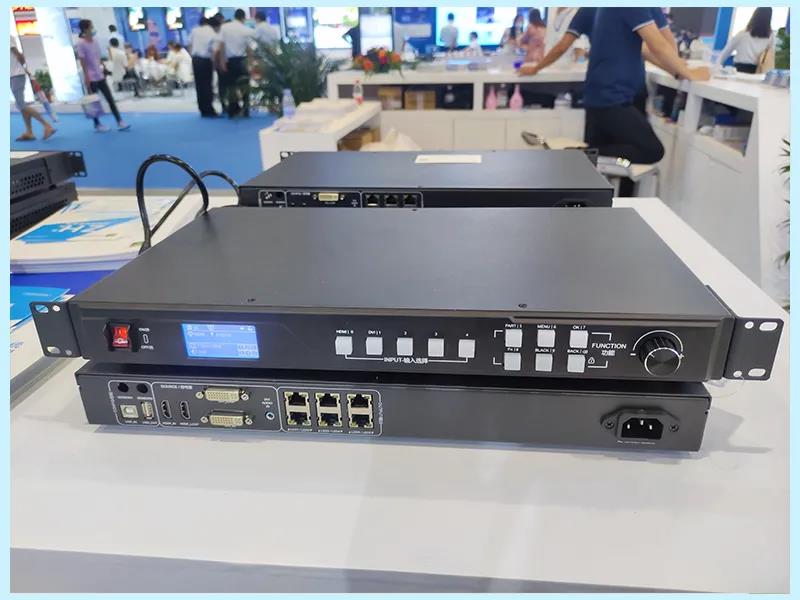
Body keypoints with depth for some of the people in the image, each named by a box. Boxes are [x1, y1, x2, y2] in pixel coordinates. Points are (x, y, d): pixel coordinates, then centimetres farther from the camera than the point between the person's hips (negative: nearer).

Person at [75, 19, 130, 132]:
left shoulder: (95, 41, 8)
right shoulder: (81, 43, -12)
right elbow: (82, 62, -14)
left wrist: (102, 70, 13)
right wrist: (86, 77, -16)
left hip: (100, 76, 6)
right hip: (91, 78, -6)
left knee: (110, 99, 2)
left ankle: (119, 122, 3)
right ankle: (97, 125, 15)